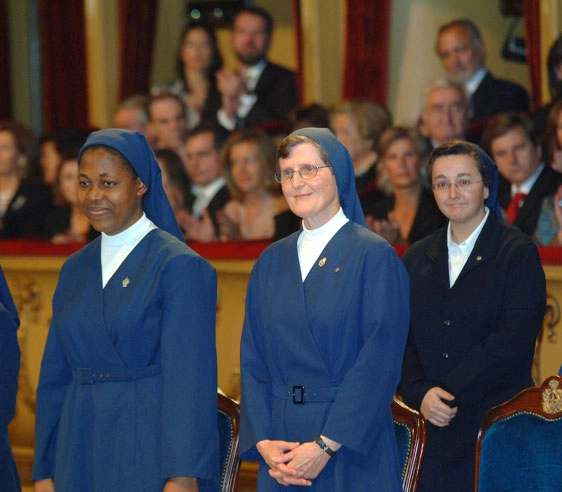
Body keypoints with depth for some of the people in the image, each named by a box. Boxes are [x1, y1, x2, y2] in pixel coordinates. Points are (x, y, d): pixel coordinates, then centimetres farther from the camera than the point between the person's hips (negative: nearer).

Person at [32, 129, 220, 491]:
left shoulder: (180, 265, -8)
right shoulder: (76, 268, 11)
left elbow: (188, 378, -13)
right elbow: (55, 375, 12)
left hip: (151, 456, -5)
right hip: (81, 457, 6)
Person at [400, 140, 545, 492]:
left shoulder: (518, 253, -1)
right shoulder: (417, 259, 16)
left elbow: (513, 340, -12)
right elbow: (403, 340, 10)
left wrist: (450, 393, -14)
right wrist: (421, 393, -9)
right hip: (434, 434, 4)